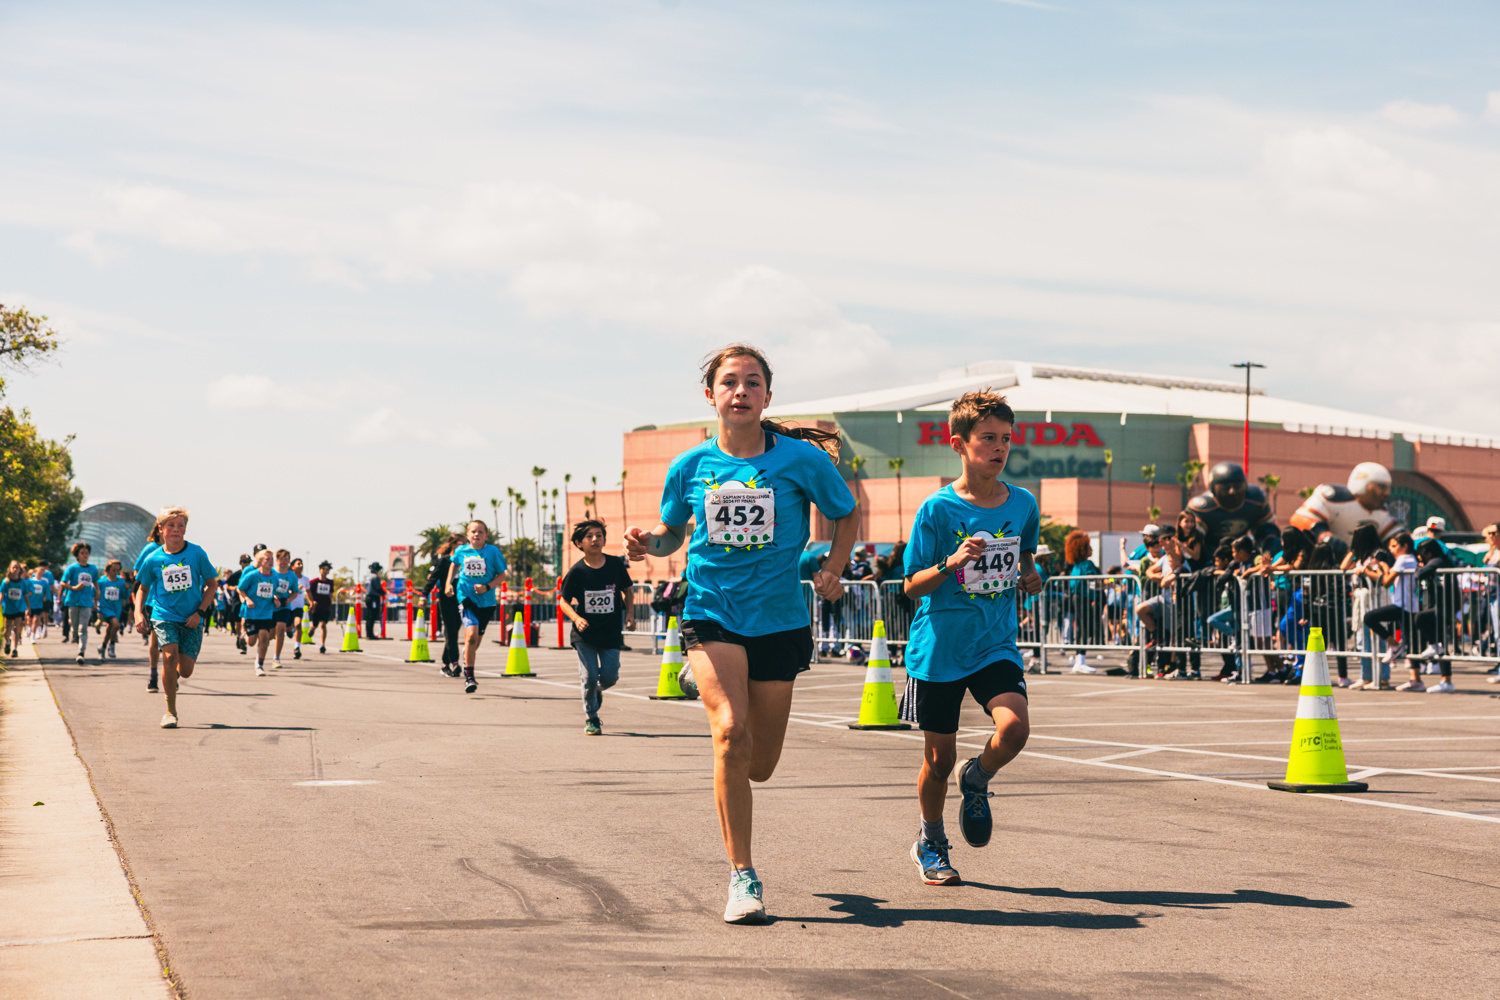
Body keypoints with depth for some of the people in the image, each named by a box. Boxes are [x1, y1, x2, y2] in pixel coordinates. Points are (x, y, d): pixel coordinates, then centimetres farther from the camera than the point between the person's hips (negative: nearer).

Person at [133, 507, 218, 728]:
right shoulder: (153, 560, 0)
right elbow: (143, 588, 15)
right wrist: (139, 612, 0)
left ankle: (172, 676, 36)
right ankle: (170, 711, -8)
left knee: (185, 671, -5)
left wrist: (200, 612, -5)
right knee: (170, 655, -23)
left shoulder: (196, 553, -3)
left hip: (191, 619, 0)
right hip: (164, 615, 0)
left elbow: (212, 584, 4)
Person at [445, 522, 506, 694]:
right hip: (466, 597, -1)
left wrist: (487, 587, -14)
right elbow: (454, 564, 22)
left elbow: (501, 574, 1)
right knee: (471, 634, -20)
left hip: (486, 601, 1)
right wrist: (449, 583, 11)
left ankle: (467, 658, 50)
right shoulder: (461, 551, 0)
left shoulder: (493, 552, -5)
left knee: (477, 638, 14)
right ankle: (469, 677, -13)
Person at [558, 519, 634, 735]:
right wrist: (576, 618, -18)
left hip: (611, 634, 2)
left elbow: (626, 591, 12)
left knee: (609, 677, -2)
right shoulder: (577, 571, -9)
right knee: (589, 678, -7)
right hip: (585, 634, -2)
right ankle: (591, 719, 15)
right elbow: (564, 601, -1)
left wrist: (629, 612, -2)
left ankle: (596, 691, 34)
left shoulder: (616, 565, -4)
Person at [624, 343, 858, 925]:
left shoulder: (802, 459, -4)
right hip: (710, 617, -1)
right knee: (731, 733, -24)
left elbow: (847, 514, 11)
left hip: (779, 621, 1)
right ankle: (743, 876, -15)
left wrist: (832, 570, -3)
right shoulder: (690, 467, 0)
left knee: (759, 766, 6)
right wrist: (649, 543, -6)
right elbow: (672, 533, 15)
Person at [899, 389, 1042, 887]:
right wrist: (951, 564, -26)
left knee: (1014, 726, -22)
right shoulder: (937, 509, -10)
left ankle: (977, 780, 12)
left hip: (996, 645, 3)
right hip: (939, 649, -2)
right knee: (939, 757, 5)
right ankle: (930, 842, 31)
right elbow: (913, 586, -9)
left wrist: (1031, 576, -1)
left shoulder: (1023, 504, 2)